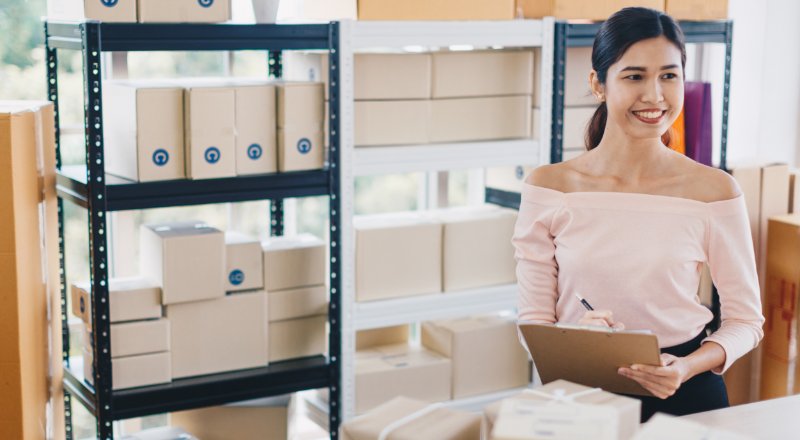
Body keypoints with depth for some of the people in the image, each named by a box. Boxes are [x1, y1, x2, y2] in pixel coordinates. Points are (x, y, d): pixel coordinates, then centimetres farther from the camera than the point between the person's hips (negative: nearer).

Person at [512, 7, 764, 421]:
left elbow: (745, 318, 5)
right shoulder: (548, 186, 0)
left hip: (685, 392, 1)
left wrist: (687, 368, -12)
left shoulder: (713, 189, 0)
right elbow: (533, 320, 1)